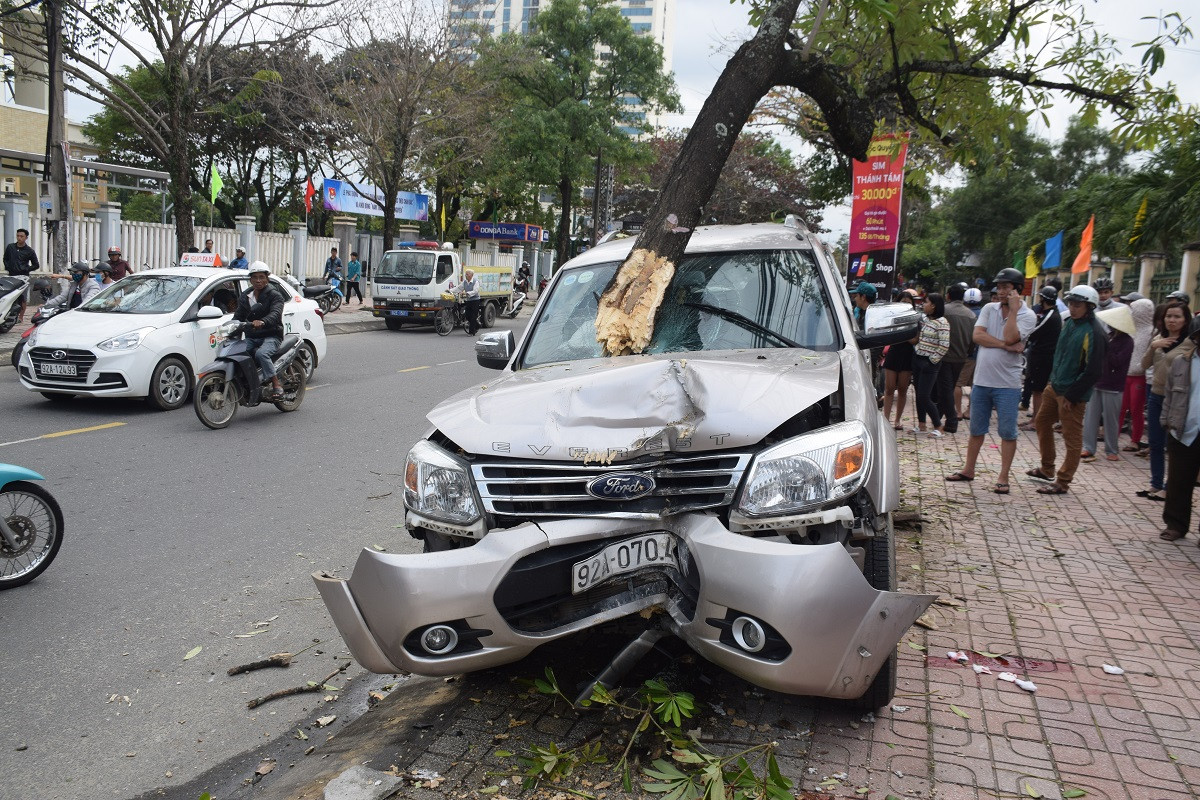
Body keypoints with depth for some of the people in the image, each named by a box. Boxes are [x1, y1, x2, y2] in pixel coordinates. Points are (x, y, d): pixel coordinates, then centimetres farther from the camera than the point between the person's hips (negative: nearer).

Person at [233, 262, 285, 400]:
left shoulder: (274, 295, -1)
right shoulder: (245, 297, 19)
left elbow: (275, 314, -21)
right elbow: (239, 316, 12)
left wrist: (262, 322, -42)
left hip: (271, 336, -6)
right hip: (251, 337, 6)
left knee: (261, 353, -35)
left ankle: (277, 385, -30)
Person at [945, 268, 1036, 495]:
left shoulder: (1027, 316, -4)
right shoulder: (989, 309, 7)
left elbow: (1010, 337, -21)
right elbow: (977, 335, -7)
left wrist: (1013, 309, -16)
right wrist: (1005, 345, -16)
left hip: (1007, 384, -4)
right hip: (981, 380, 4)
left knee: (1007, 432, 1)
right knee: (976, 429, 14)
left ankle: (1003, 477, 9)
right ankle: (968, 469, 25)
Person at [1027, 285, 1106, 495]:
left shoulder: (1094, 332, -20)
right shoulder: (1069, 322, 6)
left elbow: (1093, 371, -21)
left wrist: (1071, 396, -18)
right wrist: (1053, 378, 14)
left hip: (1072, 393, -10)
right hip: (1054, 386, 10)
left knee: (1072, 438, 1)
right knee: (1042, 422, 20)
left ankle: (1062, 482, 11)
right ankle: (1047, 469, 36)